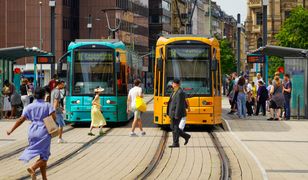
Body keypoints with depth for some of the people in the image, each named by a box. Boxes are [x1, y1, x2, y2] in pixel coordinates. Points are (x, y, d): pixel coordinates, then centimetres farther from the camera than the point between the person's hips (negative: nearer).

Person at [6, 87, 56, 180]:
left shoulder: (29, 107, 6)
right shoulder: (47, 105, -1)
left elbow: (21, 120, 1)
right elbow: (53, 117, -11)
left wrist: (11, 130, 7)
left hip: (33, 132, 4)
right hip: (44, 133, -4)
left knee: (42, 155, 15)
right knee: (44, 156, 2)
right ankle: (32, 168, -25)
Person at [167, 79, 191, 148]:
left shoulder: (180, 92, -19)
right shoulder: (175, 91, 11)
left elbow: (179, 104, -21)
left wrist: (177, 115, -22)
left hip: (176, 113, -10)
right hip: (173, 113, 10)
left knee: (175, 128, -3)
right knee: (172, 127, 13)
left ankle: (175, 143, 5)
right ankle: (186, 136, 21)